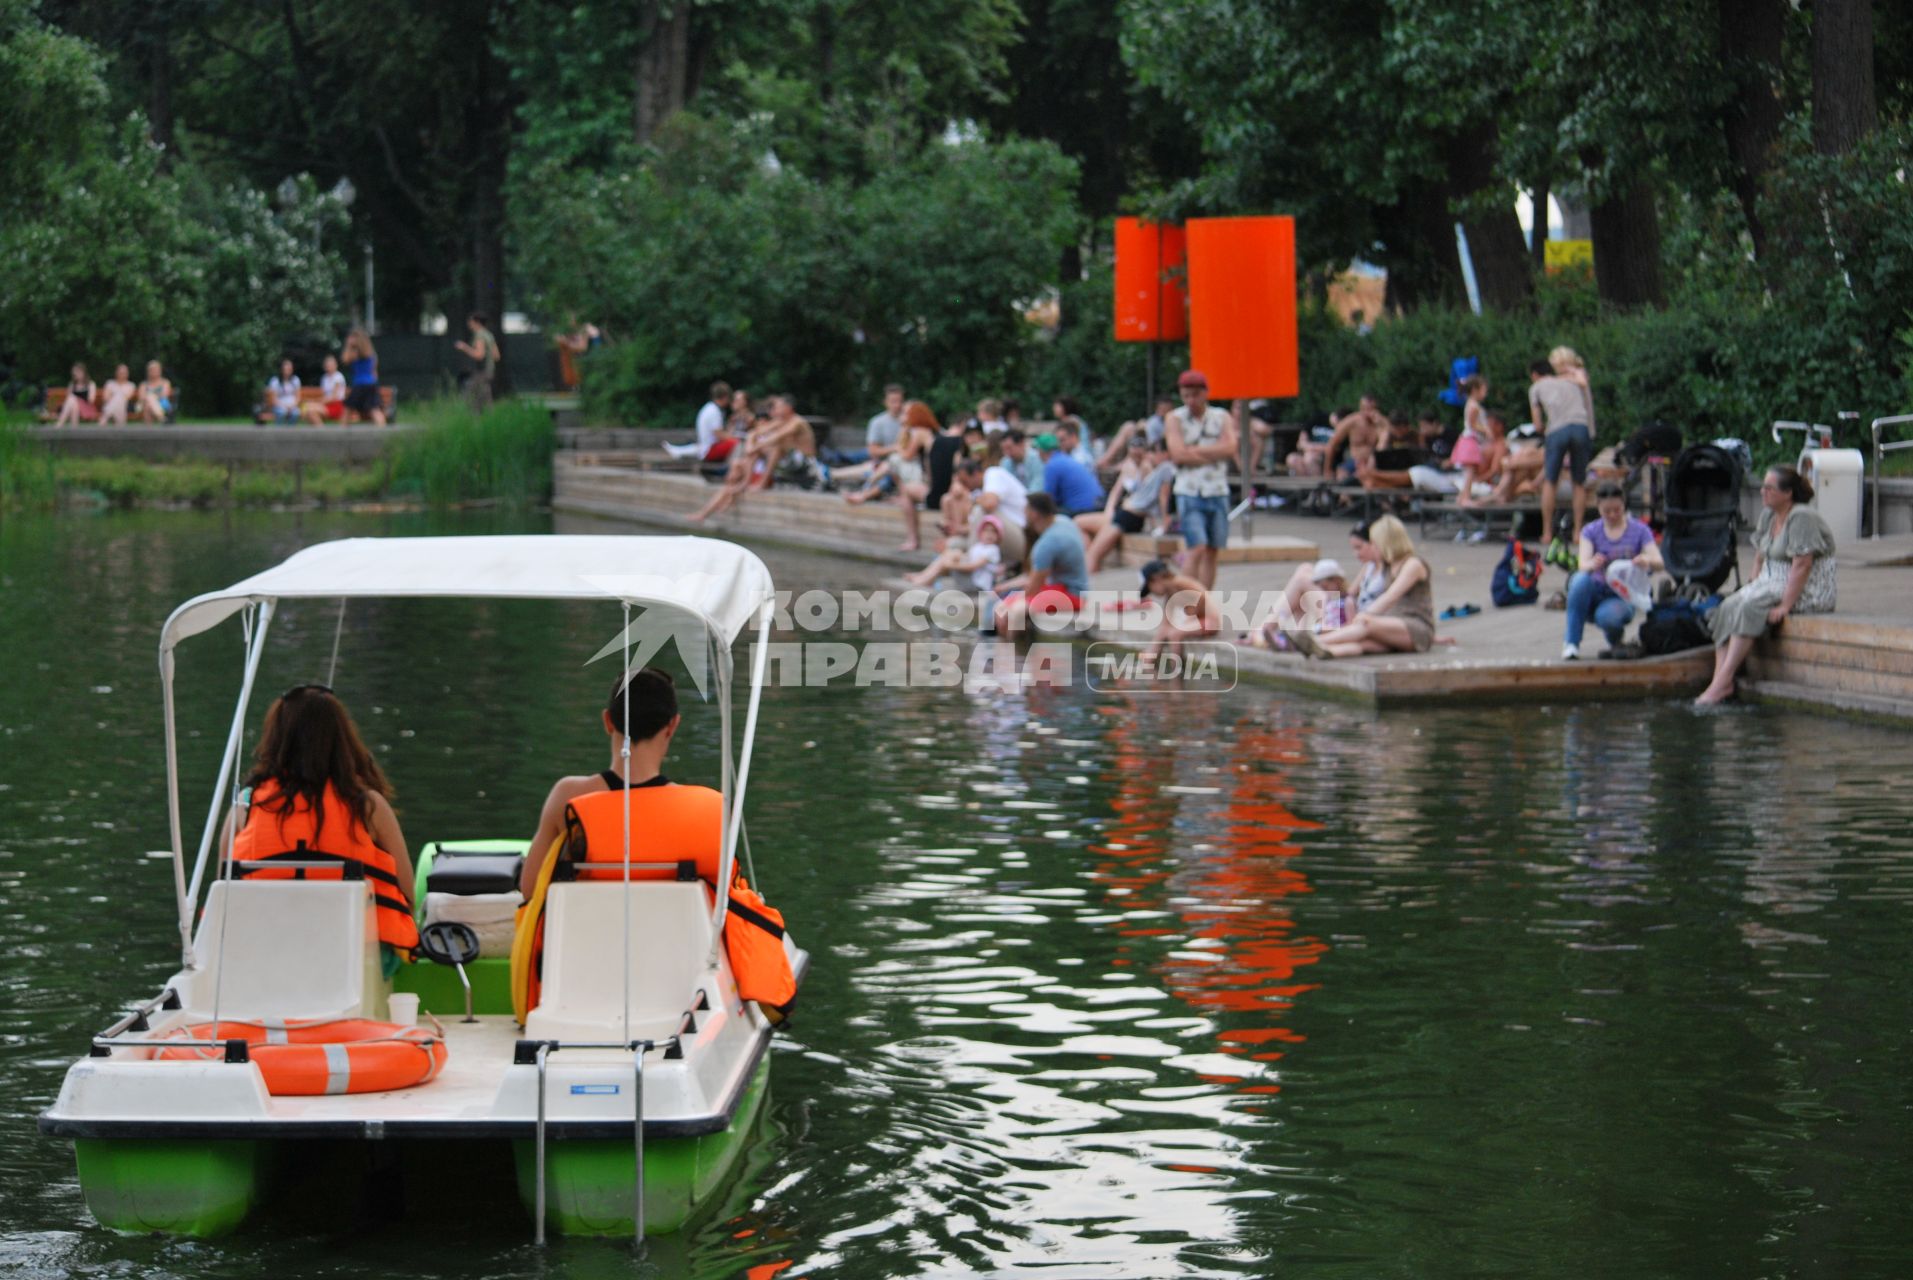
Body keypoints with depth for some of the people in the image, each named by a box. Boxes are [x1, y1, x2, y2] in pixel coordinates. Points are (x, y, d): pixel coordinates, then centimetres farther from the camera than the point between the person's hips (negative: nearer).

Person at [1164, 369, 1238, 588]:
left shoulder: (1222, 418, 9)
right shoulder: (1175, 419, 2)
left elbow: (1230, 448, -8)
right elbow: (1179, 455, -12)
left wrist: (1194, 451, -11)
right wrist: (1214, 454, -8)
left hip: (1218, 493, 3)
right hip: (1189, 494, -3)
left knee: (1212, 552, 6)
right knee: (1197, 549, -14)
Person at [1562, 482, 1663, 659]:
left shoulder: (1639, 530, 0)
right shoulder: (1591, 531, 3)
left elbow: (1658, 562, -11)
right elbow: (1583, 564, -13)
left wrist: (1647, 560, -37)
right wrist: (1592, 565, -39)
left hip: (1622, 597, -2)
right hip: (1597, 592, 2)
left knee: (1607, 616, -38)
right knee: (1580, 580, -34)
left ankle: (1615, 638, 1)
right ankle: (1572, 643, -26)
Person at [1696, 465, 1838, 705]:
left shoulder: (1802, 518, -17)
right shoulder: (1768, 515, 12)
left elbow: (1802, 566, -23)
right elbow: (1760, 555, 18)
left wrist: (1785, 606, -26)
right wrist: (1753, 586, 3)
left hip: (1808, 593, -9)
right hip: (1772, 584, 9)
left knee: (1749, 609, -28)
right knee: (1727, 607, -14)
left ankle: (1723, 681, -30)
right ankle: (1720, 680, -24)